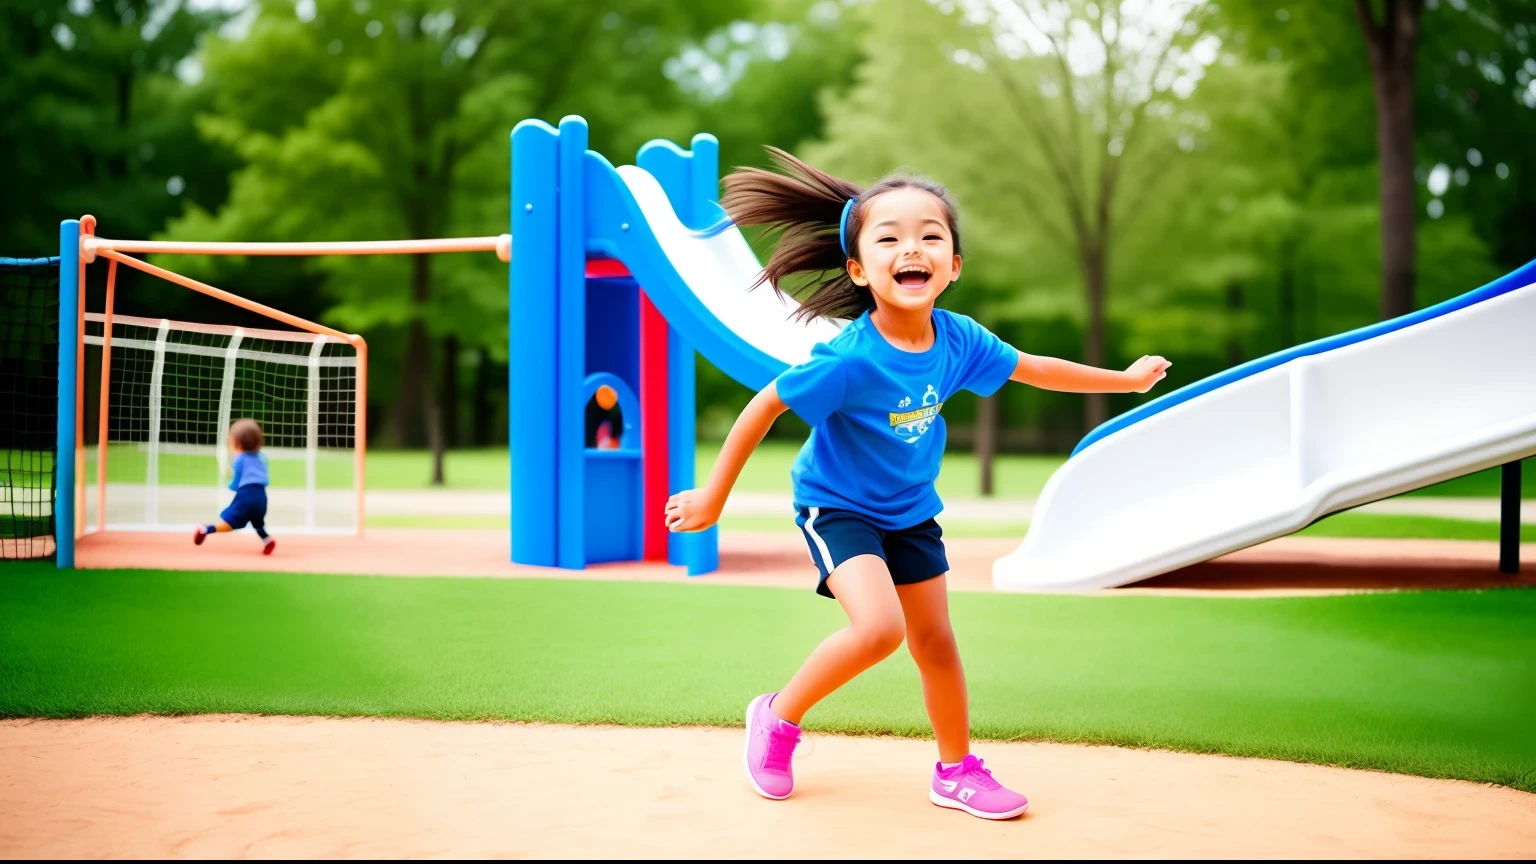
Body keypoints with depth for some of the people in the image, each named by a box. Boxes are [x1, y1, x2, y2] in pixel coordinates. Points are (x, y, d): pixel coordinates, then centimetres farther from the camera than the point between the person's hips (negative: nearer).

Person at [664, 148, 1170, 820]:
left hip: (910, 511, 6)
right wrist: (713, 497, -14)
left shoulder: (958, 339, -16)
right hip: (837, 506, -6)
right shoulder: (850, 360, -33)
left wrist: (1126, 380, 15)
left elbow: (1032, 369, 4)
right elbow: (765, 406, -22)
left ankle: (957, 771, 33)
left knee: (934, 642, 13)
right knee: (880, 626, -25)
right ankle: (778, 716, 0)